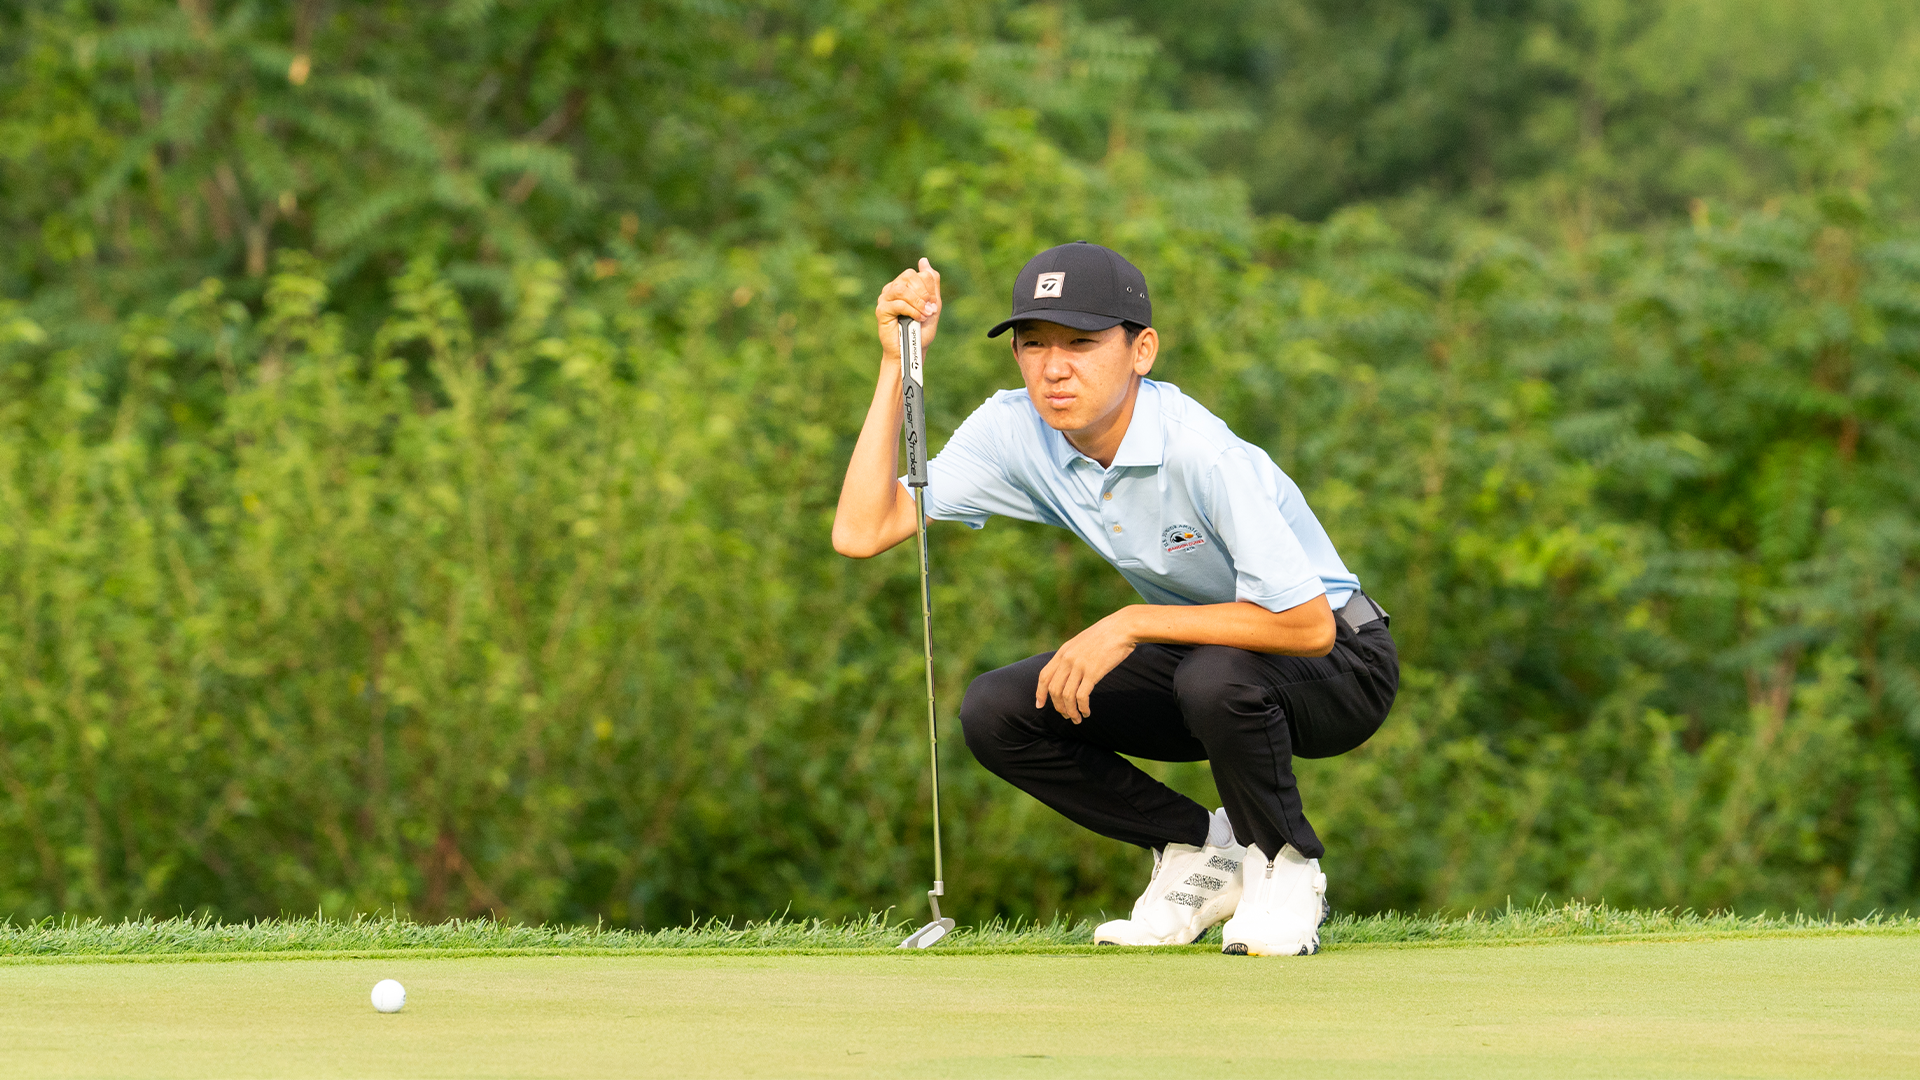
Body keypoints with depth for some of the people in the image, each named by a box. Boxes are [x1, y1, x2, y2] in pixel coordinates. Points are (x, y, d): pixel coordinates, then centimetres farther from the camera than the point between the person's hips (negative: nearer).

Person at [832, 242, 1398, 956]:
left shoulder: (1204, 455, -32)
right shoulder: (1014, 431, -12)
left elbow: (1307, 624, -33)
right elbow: (861, 533, -18)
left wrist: (1133, 624, -32)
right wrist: (897, 364, -22)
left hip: (1336, 663, -6)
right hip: (1198, 651, 6)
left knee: (1216, 677, -39)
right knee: (994, 713, -14)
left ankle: (1284, 869, -9)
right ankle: (1199, 851, 5)